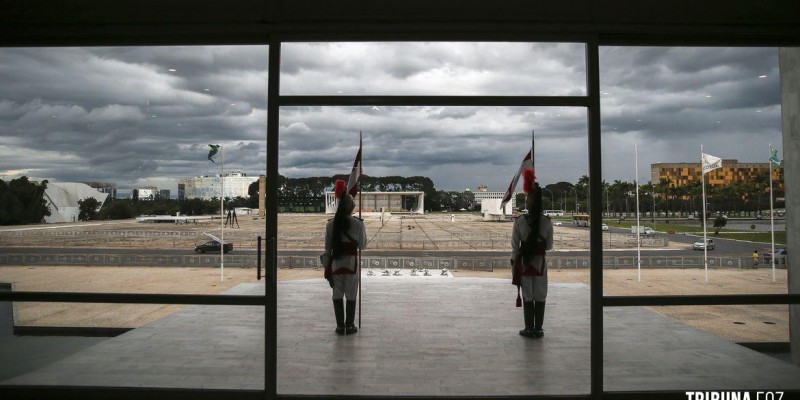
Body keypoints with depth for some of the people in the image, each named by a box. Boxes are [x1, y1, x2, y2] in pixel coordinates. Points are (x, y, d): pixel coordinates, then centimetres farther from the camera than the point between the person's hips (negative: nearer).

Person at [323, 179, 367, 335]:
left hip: (336, 262, 2)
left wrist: (327, 265, 10)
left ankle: (340, 326, 16)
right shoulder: (358, 223, -11)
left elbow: (328, 248, 0)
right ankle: (349, 326, 14)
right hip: (351, 262, -2)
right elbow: (362, 246, -4)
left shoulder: (331, 224, -5)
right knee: (351, 295, 9)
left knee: (337, 295, 11)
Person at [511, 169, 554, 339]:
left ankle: (529, 329, 11)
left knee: (527, 297, 7)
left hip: (524, 262, -1)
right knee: (540, 297, 9)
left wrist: (514, 262, 4)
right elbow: (549, 245, 1)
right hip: (540, 262, 1)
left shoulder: (519, 221, -10)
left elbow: (515, 245, -6)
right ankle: (538, 329, 13)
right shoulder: (547, 221, -6)